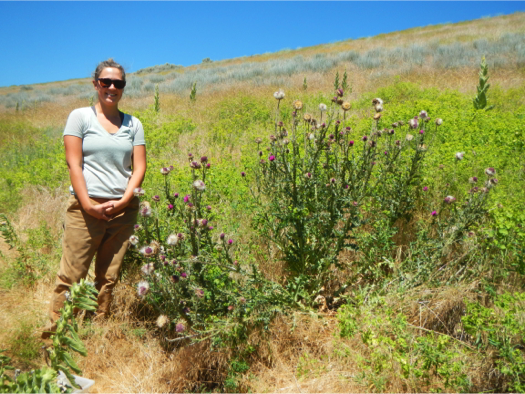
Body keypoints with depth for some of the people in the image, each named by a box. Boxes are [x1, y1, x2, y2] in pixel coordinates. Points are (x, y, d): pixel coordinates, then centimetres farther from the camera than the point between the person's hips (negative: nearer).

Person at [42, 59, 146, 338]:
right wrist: (88, 205, -13)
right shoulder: (80, 116, 4)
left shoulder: (133, 124, 12)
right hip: (86, 208, -3)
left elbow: (139, 168, 5)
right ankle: (51, 334, 11)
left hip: (123, 209, 3)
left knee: (108, 278, 8)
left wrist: (123, 201, -9)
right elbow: (74, 164, -4)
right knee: (70, 276, -2)